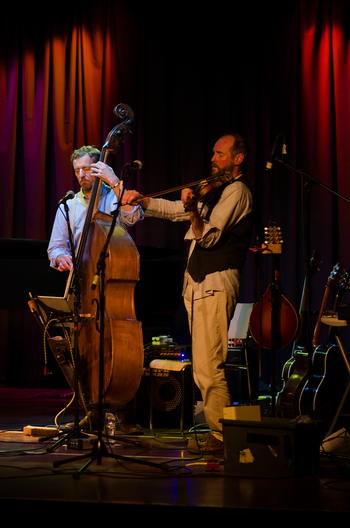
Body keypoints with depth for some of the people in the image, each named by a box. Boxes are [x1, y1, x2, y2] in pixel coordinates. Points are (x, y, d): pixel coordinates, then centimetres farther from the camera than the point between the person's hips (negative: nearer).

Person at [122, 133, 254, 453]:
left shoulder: (237, 190, -6)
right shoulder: (217, 191, 24)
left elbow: (209, 237, -16)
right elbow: (176, 211, 24)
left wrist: (193, 211, -33)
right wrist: (141, 200, 12)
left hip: (216, 285, -10)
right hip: (199, 284, 10)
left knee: (207, 367, -14)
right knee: (206, 367, 10)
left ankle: (223, 436, -9)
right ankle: (222, 431, 14)